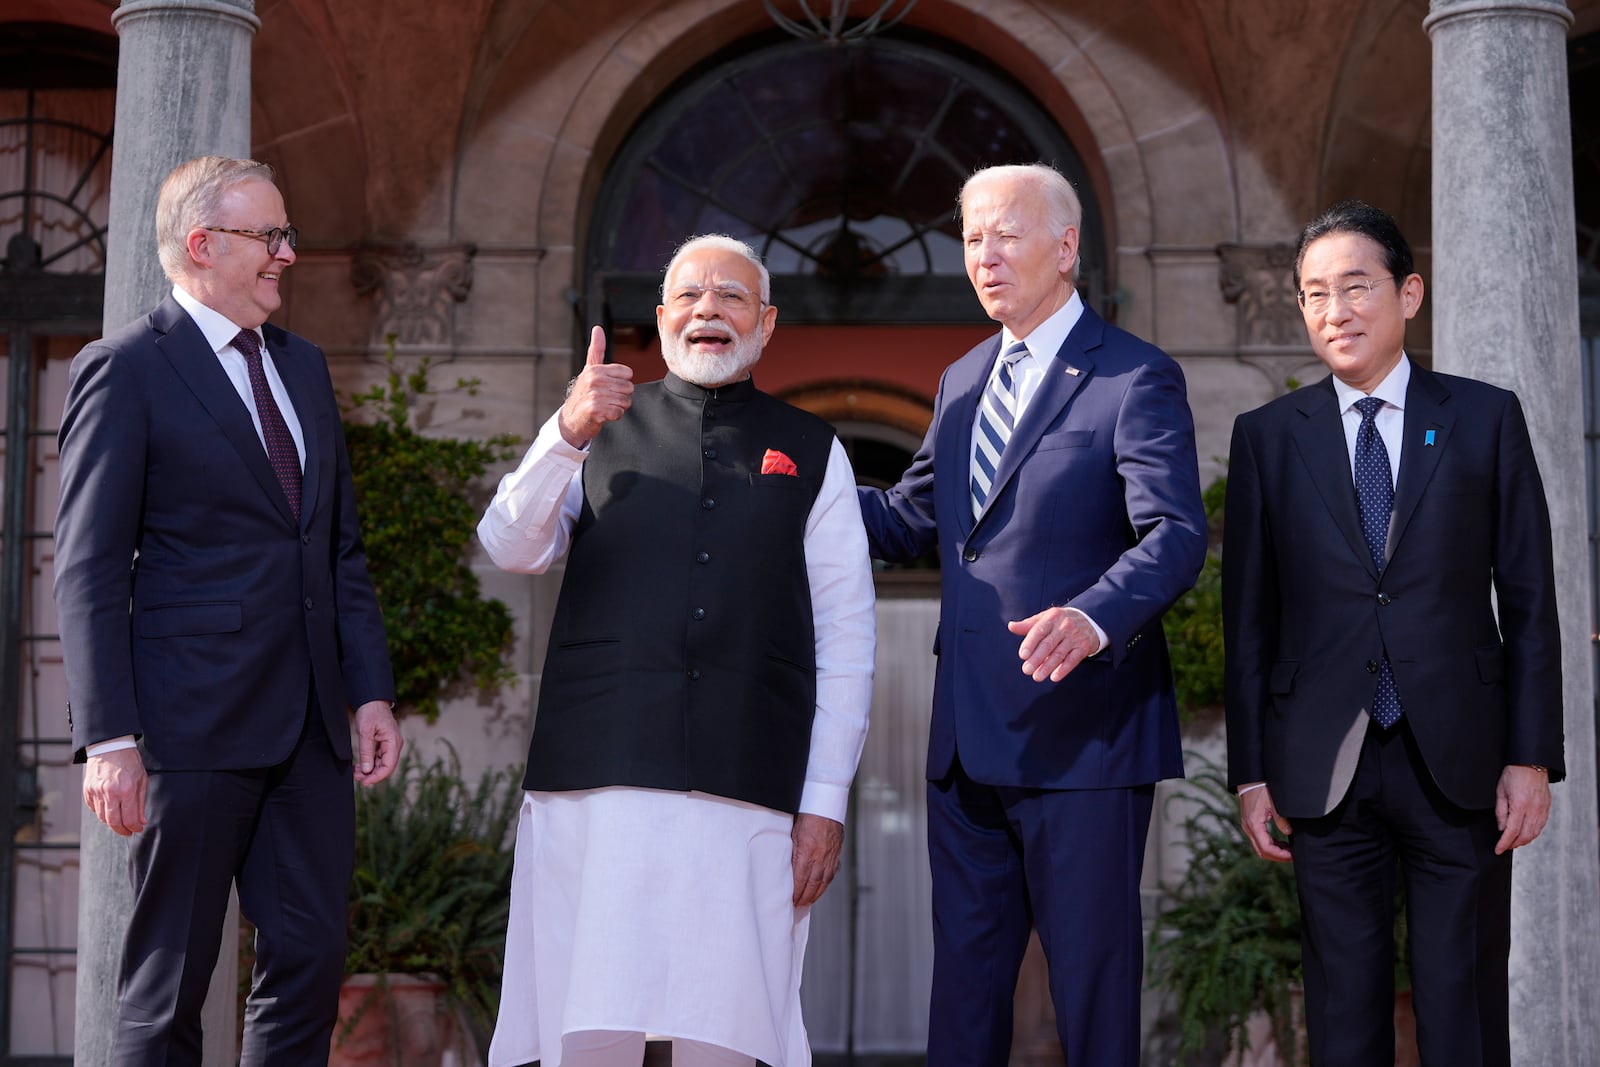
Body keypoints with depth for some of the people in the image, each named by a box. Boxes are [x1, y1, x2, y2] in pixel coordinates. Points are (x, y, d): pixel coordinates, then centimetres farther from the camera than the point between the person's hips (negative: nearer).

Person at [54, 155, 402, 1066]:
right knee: (170, 980, 2)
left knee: (312, 961, 6)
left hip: (310, 724, 7)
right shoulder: (125, 370, -5)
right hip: (195, 722, -6)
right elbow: (89, 572, -9)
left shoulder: (304, 366, 17)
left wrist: (371, 689, 9)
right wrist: (109, 740, -17)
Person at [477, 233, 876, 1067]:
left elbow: (845, 638, 9)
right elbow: (511, 550, 2)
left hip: (749, 794, 0)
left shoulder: (811, 452, 14)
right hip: (596, 779, 0)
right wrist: (567, 433, -14)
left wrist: (826, 801, 2)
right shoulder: (605, 430, 17)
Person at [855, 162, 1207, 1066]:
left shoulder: (1137, 379, -8)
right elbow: (913, 520, 22)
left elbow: (1177, 535, -19)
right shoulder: (963, 382, 17)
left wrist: (1092, 617, -38)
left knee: (1092, 977, 1)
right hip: (968, 740, 7)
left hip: (1080, 736, -7)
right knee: (964, 974, 13)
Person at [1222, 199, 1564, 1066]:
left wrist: (1532, 757, -2)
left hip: (1458, 762, -1)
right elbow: (1249, 616, 7)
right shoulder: (1267, 436, 7)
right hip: (1326, 768, 1)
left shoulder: (1485, 418, 5)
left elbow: (1529, 598, 4)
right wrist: (1250, 770, 2)